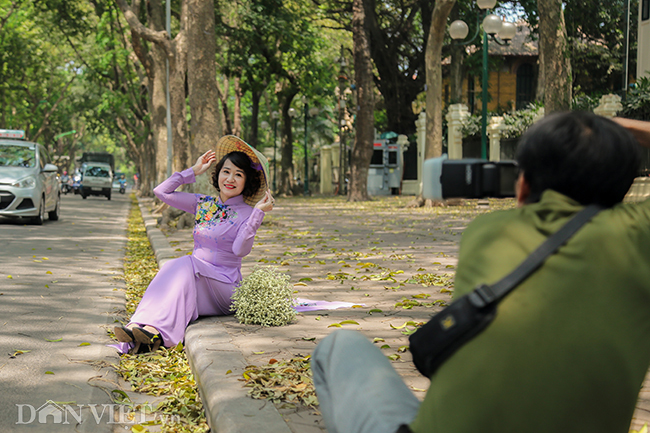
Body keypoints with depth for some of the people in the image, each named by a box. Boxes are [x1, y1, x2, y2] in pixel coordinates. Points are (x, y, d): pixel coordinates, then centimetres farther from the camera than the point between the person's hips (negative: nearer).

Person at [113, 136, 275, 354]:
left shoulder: (246, 213, -2)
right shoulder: (203, 204, 13)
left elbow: (240, 249, -20)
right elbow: (161, 191, 15)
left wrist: (258, 213, -24)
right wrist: (194, 171, 13)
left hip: (224, 287, -4)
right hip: (194, 281, 4)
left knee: (183, 265, -31)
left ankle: (155, 330, -48)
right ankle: (138, 328, -49)